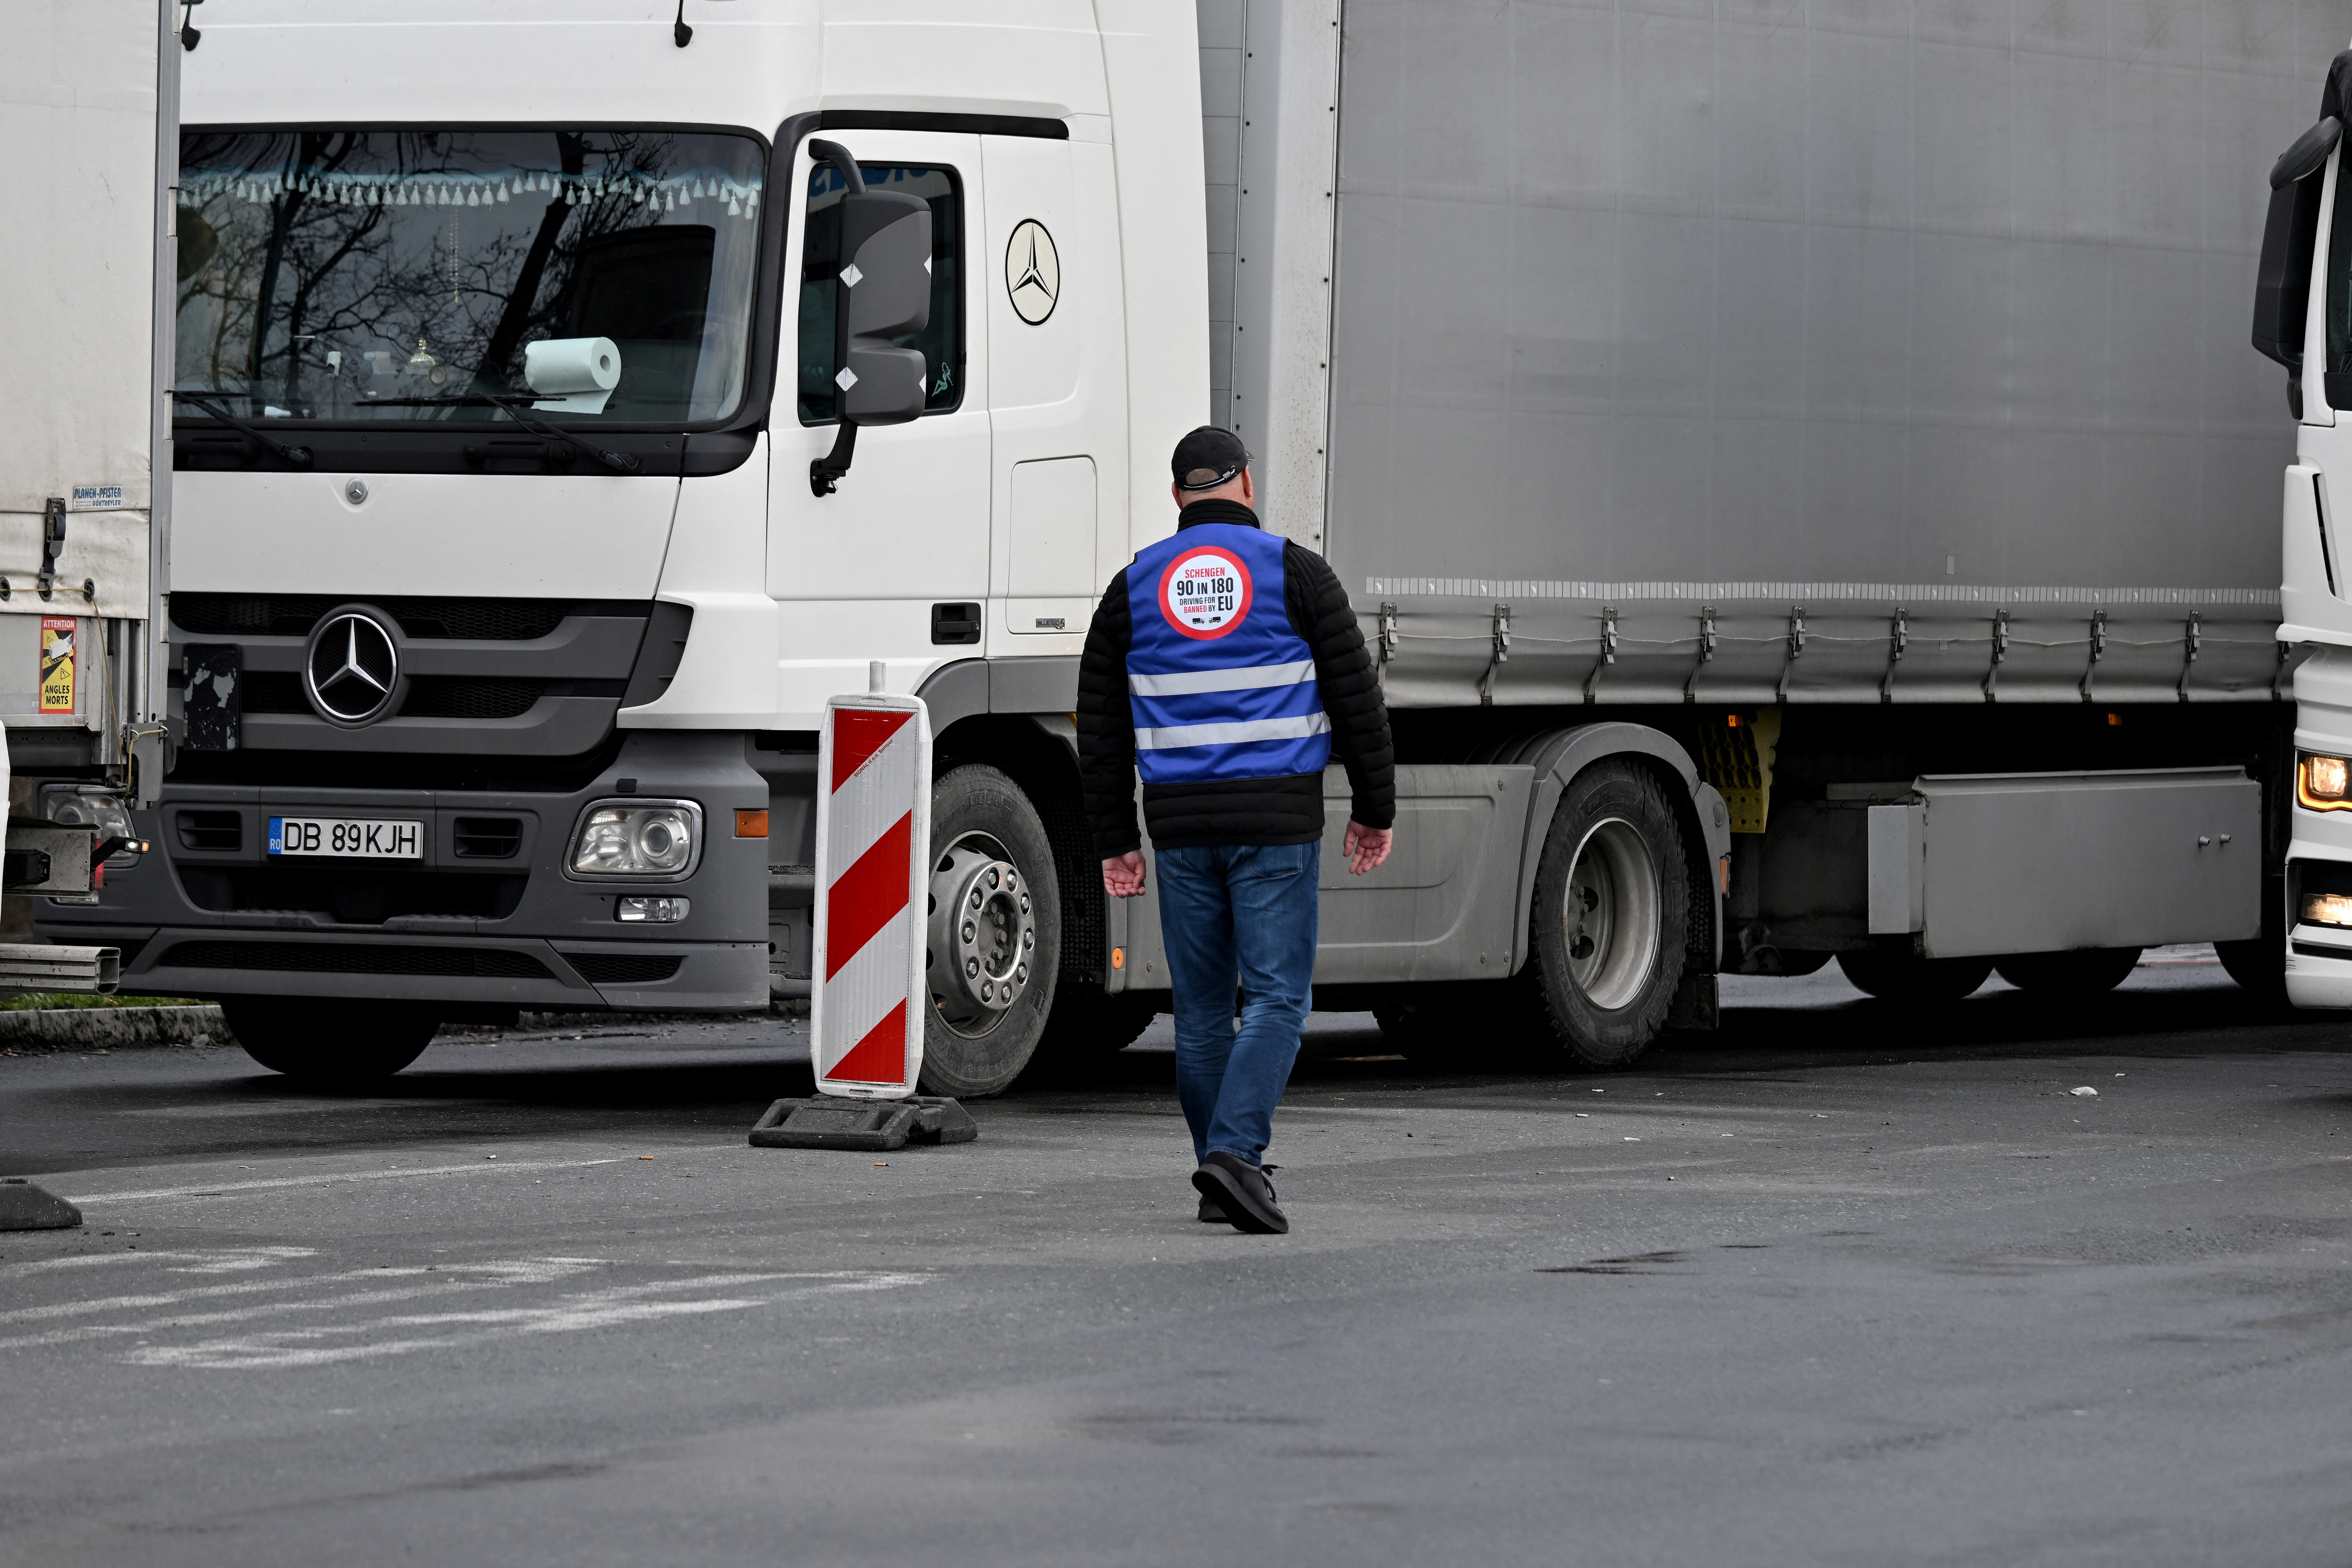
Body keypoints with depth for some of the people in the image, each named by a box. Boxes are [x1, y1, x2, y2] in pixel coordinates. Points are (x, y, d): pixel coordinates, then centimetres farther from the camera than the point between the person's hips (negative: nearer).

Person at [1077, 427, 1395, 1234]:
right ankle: (1235, 1153, -20)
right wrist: (1374, 810, 8)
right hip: (1277, 819, -3)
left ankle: (1223, 1180, 15)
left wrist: (1115, 842, 14)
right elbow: (1356, 698, -1)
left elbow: (1102, 730, 9)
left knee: (1202, 1008, 10)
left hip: (1181, 824, 3)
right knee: (1275, 999, -3)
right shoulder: (1294, 572, 0)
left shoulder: (1134, 587, 8)